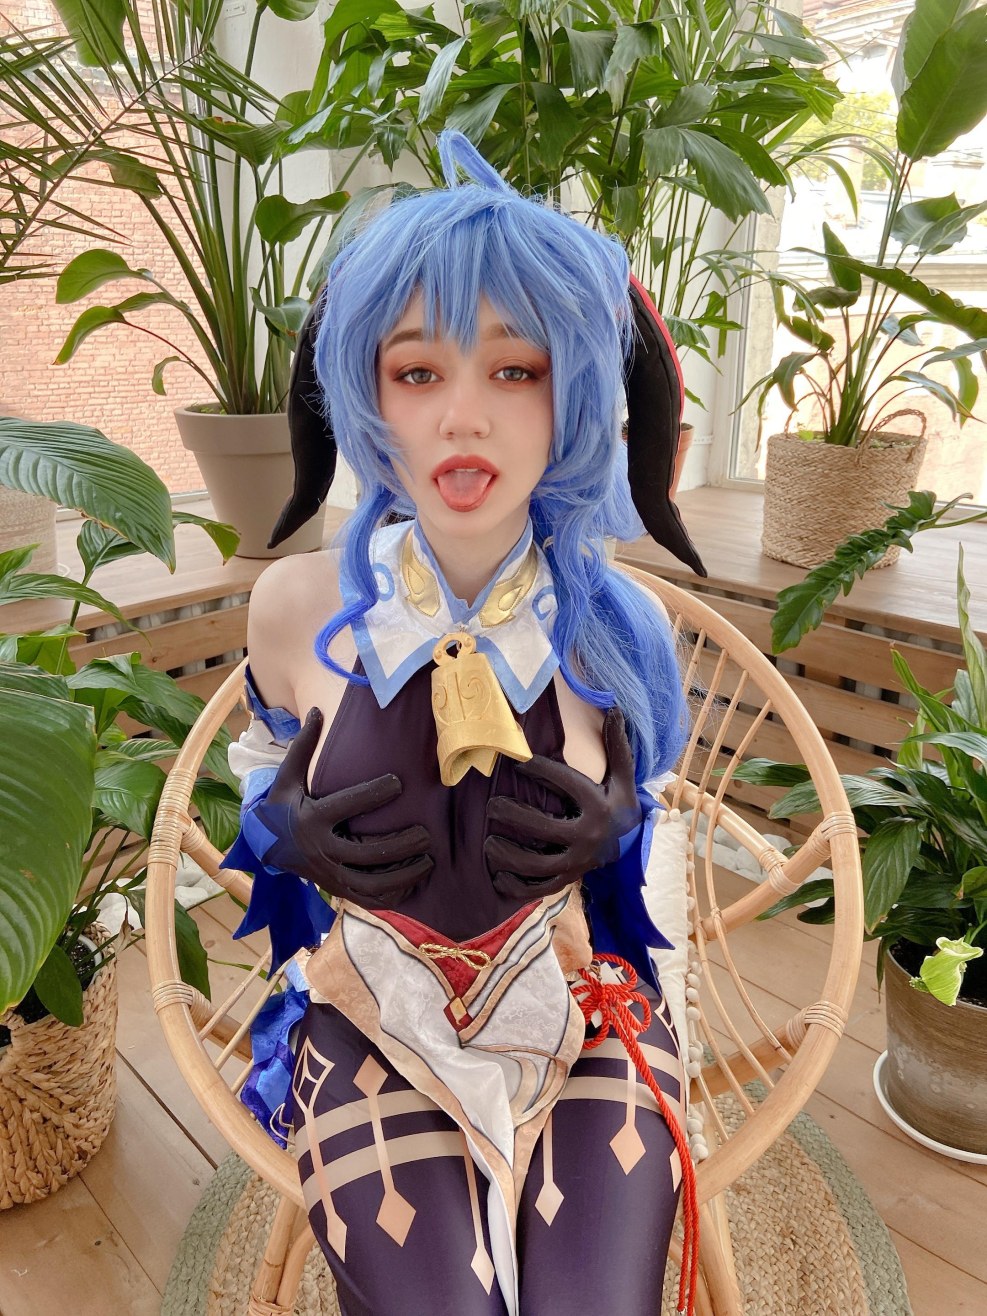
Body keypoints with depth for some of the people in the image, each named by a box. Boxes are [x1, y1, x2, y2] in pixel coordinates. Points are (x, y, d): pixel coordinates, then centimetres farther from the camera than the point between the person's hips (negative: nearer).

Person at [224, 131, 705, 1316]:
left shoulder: (613, 628, -12)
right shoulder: (296, 607, -14)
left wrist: (611, 831, -17)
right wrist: (294, 834, -16)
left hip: (591, 1027, 1)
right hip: (377, 1039, 0)